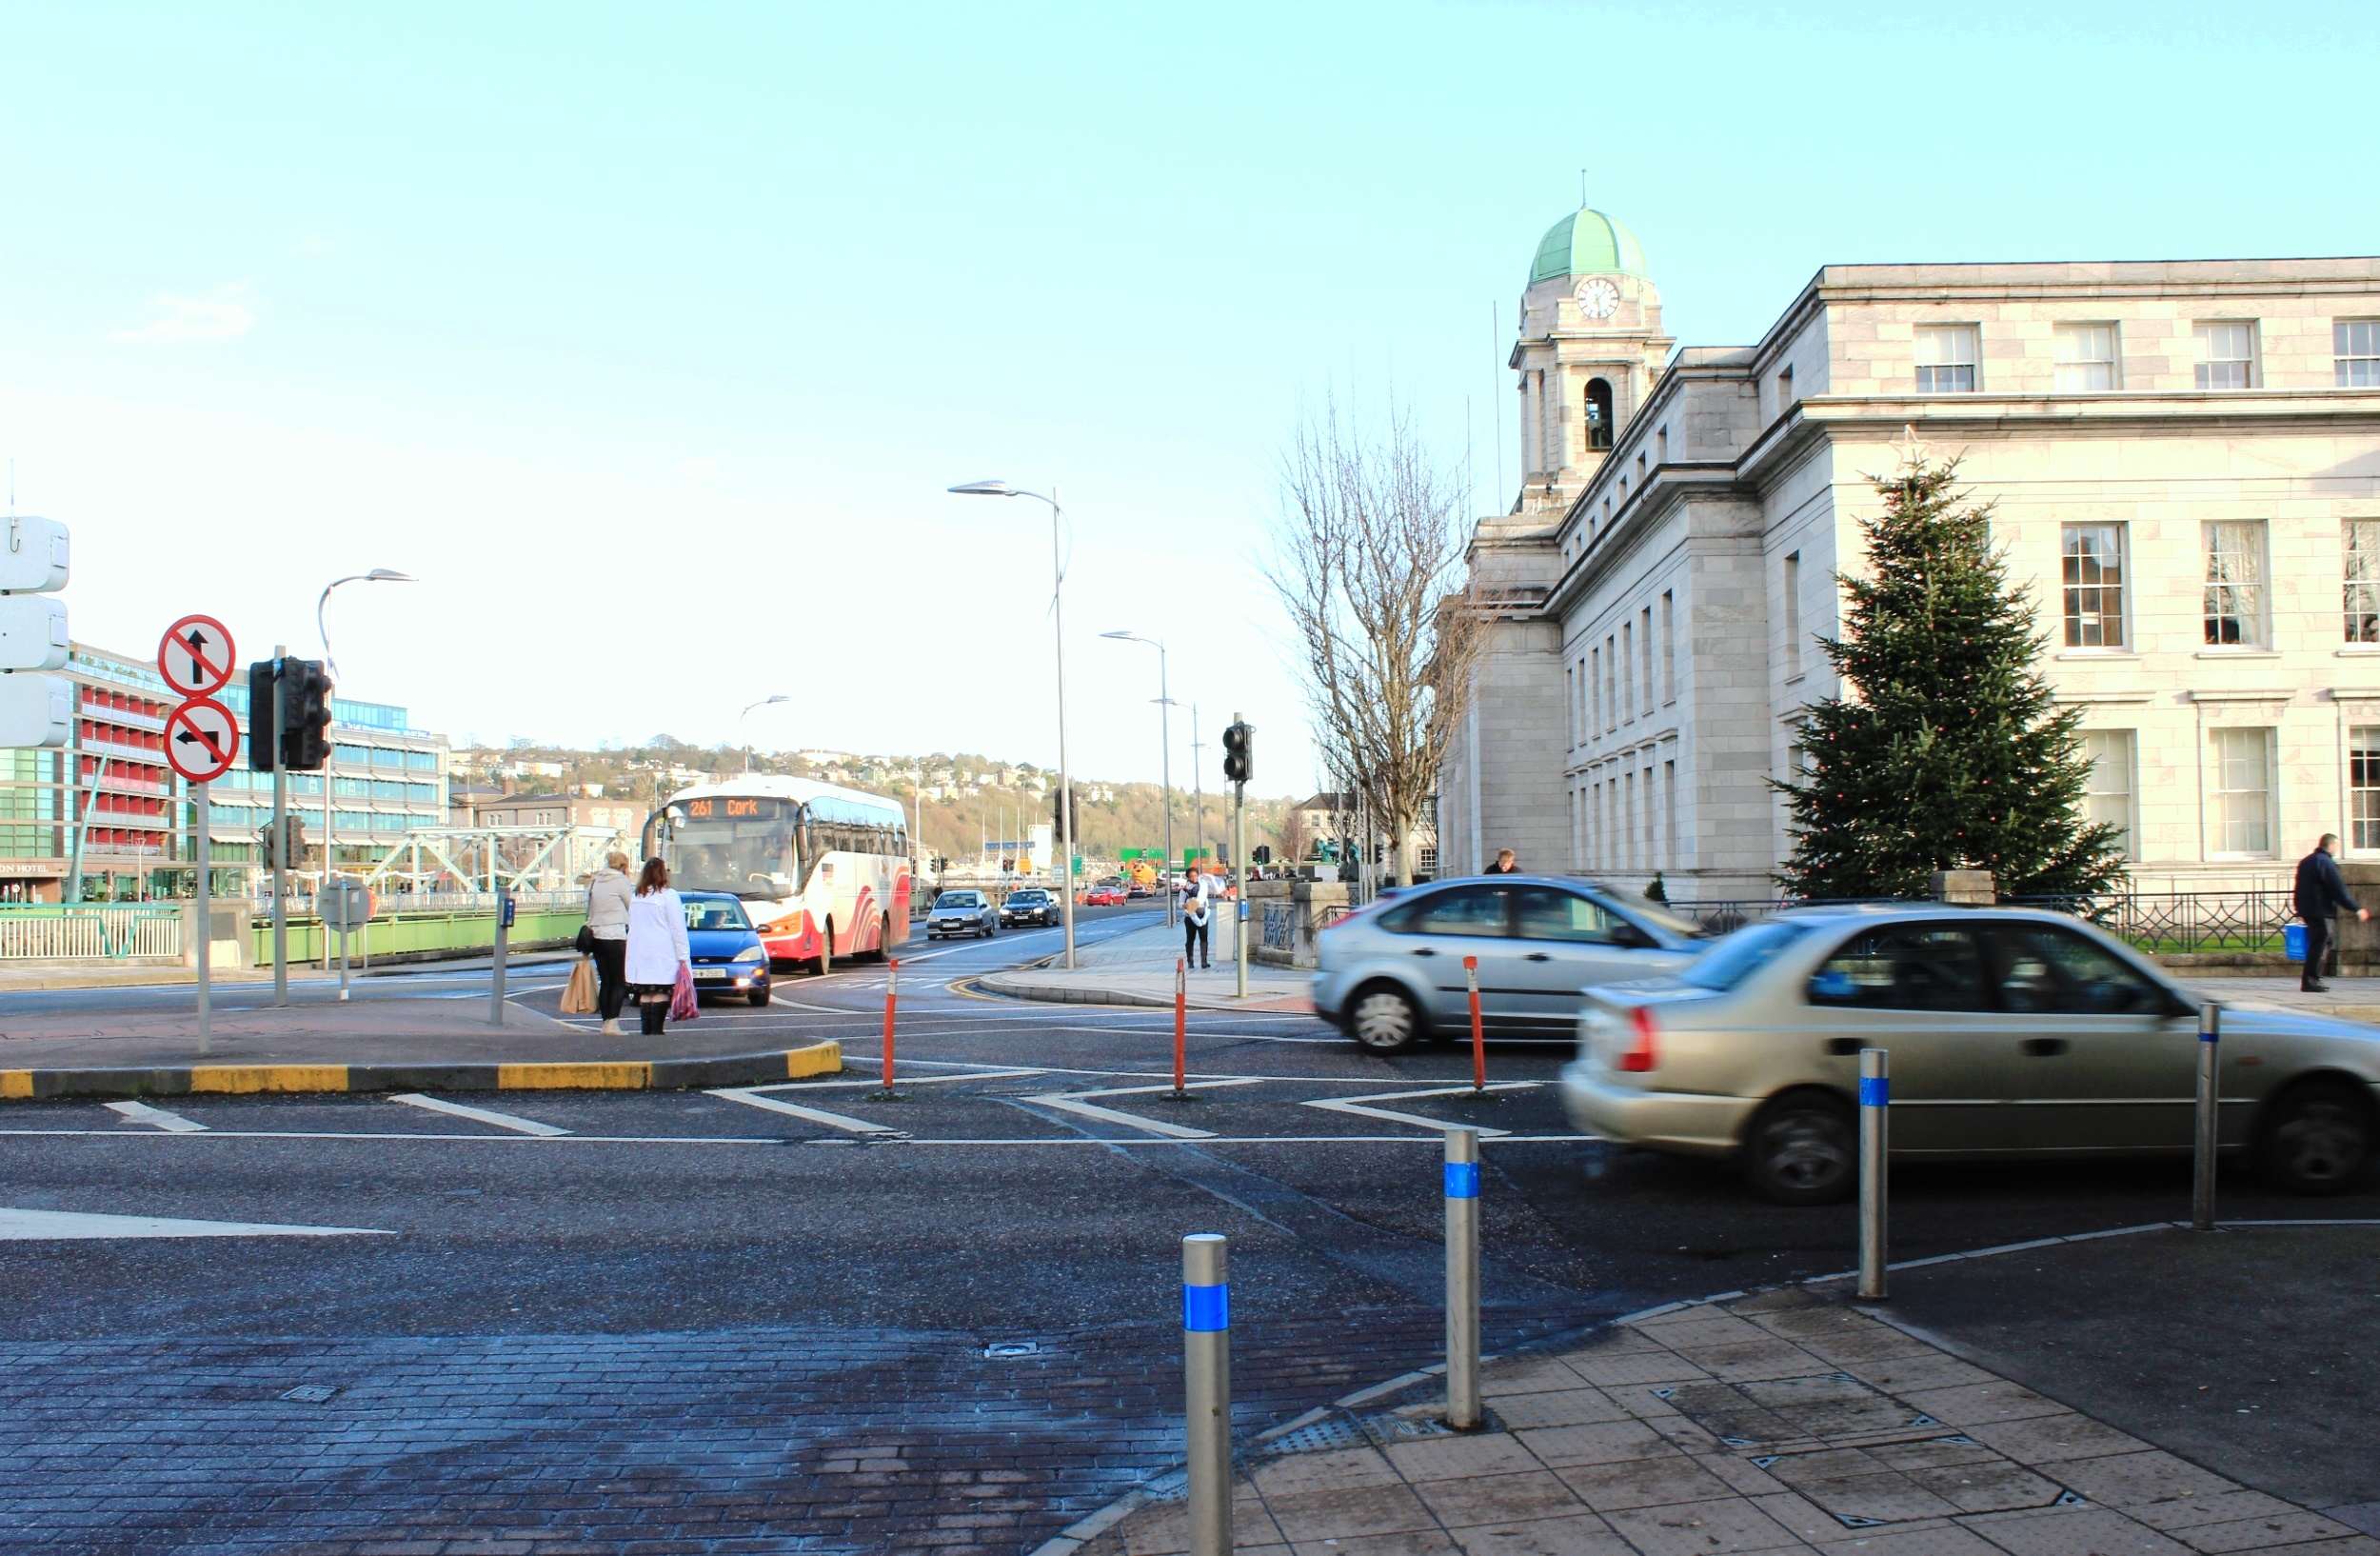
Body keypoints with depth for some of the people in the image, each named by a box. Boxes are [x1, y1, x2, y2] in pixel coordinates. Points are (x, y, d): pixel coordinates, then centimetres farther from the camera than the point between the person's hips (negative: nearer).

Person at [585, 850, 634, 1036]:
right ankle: (612, 1022, -11)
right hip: (615, 937, -7)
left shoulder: (594, 882, 13)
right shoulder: (621, 881, -6)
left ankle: (606, 1022, 10)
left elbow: (589, 911, 13)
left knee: (605, 982, 11)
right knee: (619, 982, -2)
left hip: (596, 936, 7)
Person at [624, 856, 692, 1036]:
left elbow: (632, 927, 12)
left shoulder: (637, 898, 13)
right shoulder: (668, 896, -6)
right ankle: (656, 1030, -10)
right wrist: (683, 957, -7)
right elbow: (678, 929, -8)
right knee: (661, 994, -5)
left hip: (640, 957, 6)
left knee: (645, 994, 8)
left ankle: (646, 1031, 8)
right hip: (663, 956, -6)